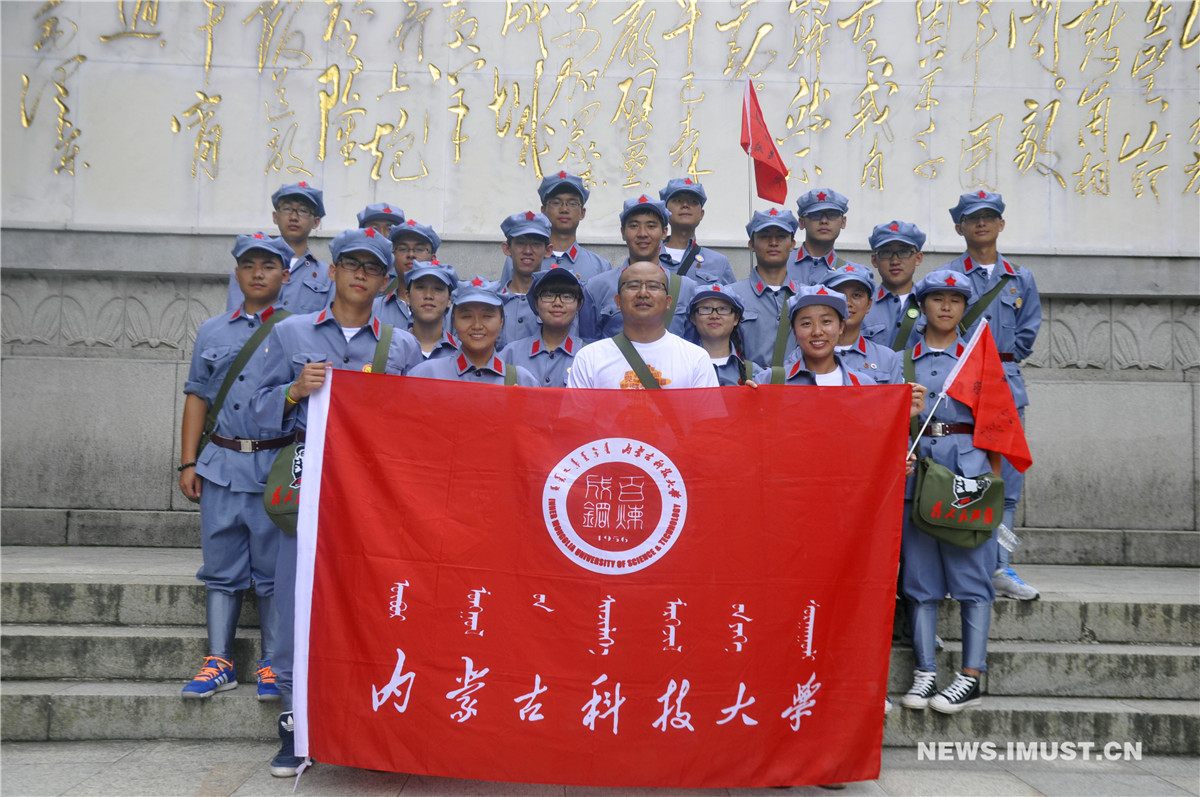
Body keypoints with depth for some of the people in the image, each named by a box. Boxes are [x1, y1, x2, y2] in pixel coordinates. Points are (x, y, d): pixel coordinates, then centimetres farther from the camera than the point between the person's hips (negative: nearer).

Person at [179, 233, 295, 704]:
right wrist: (188, 462, 9)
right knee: (221, 566, 6)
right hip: (222, 462, 3)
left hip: (278, 465, -3)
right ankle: (219, 661, 14)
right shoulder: (213, 332, 16)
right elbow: (197, 396, 16)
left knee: (275, 568, 1)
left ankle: (274, 664, 10)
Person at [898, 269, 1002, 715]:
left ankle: (971, 677, 1)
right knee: (920, 572, 2)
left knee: (971, 569, -4)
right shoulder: (903, 358, 12)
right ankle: (925, 672, 8)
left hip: (969, 465, -1)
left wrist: (994, 476, 1)